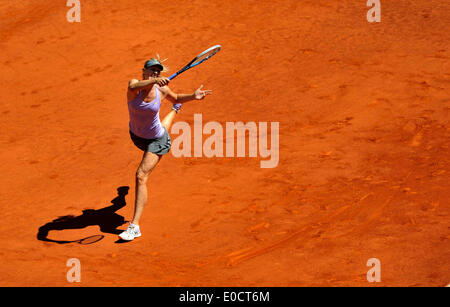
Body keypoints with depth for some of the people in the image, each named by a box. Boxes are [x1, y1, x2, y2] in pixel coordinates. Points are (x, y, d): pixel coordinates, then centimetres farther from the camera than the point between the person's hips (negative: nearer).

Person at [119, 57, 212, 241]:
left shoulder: (162, 90, -21)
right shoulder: (134, 84, -25)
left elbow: (176, 97, 3)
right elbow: (134, 88, -53)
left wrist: (193, 96, -15)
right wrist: (154, 81, -70)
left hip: (156, 140, -3)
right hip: (137, 136, 3)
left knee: (141, 176, -18)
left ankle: (134, 226, -19)